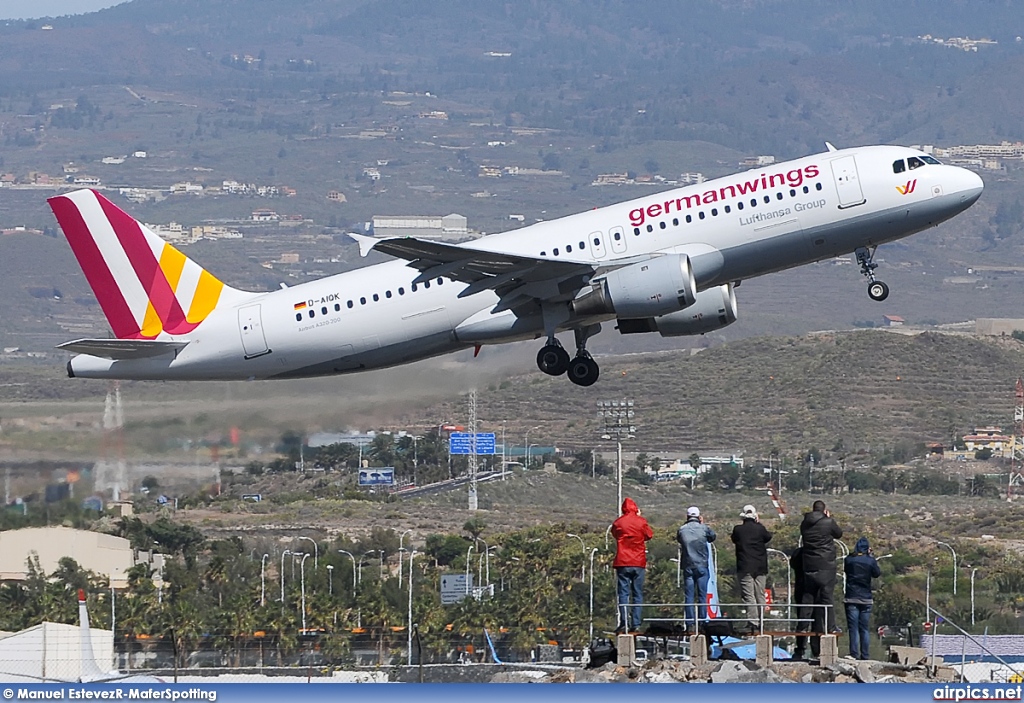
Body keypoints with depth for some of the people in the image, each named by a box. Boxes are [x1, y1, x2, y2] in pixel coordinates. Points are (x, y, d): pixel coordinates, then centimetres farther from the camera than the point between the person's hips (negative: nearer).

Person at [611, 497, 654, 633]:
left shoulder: (618, 523, 1)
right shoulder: (641, 522, 0)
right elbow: (649, 535, 15)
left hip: (622, 562, -1)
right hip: (639, 563, 1)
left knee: (623, 593, -1)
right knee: (638, 594, 6)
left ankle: (624, 623, -12)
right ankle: (636, 623, -2)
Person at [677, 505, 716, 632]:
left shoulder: (682, 530, -3)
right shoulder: (704, 529, -5)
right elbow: (712, 537, 14)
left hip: (688, 567, 1)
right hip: (702, 566, -1)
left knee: (689, 596, 3)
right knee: (702, 596, 3)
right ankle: (702, 623, -1)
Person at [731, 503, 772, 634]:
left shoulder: (738, 530, -5)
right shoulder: (760, 529, -3)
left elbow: (734, 540, 12)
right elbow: (768, 537, 15)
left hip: (744, 568, -2)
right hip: (760, 568, 2)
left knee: (748, 596, -5)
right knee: (760, 595, 10)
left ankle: (752, 623, -15)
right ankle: (761, 622, 13)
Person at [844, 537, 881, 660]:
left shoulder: (848, 560, -4)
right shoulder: (870, 561, -6)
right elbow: (877, 574, 7)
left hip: (851, 599, -1)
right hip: (866, 599, 1)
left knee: (853, 628, -1)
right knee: (865, 629, 8)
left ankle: (854, 654, -8)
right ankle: (864, 654, 7)